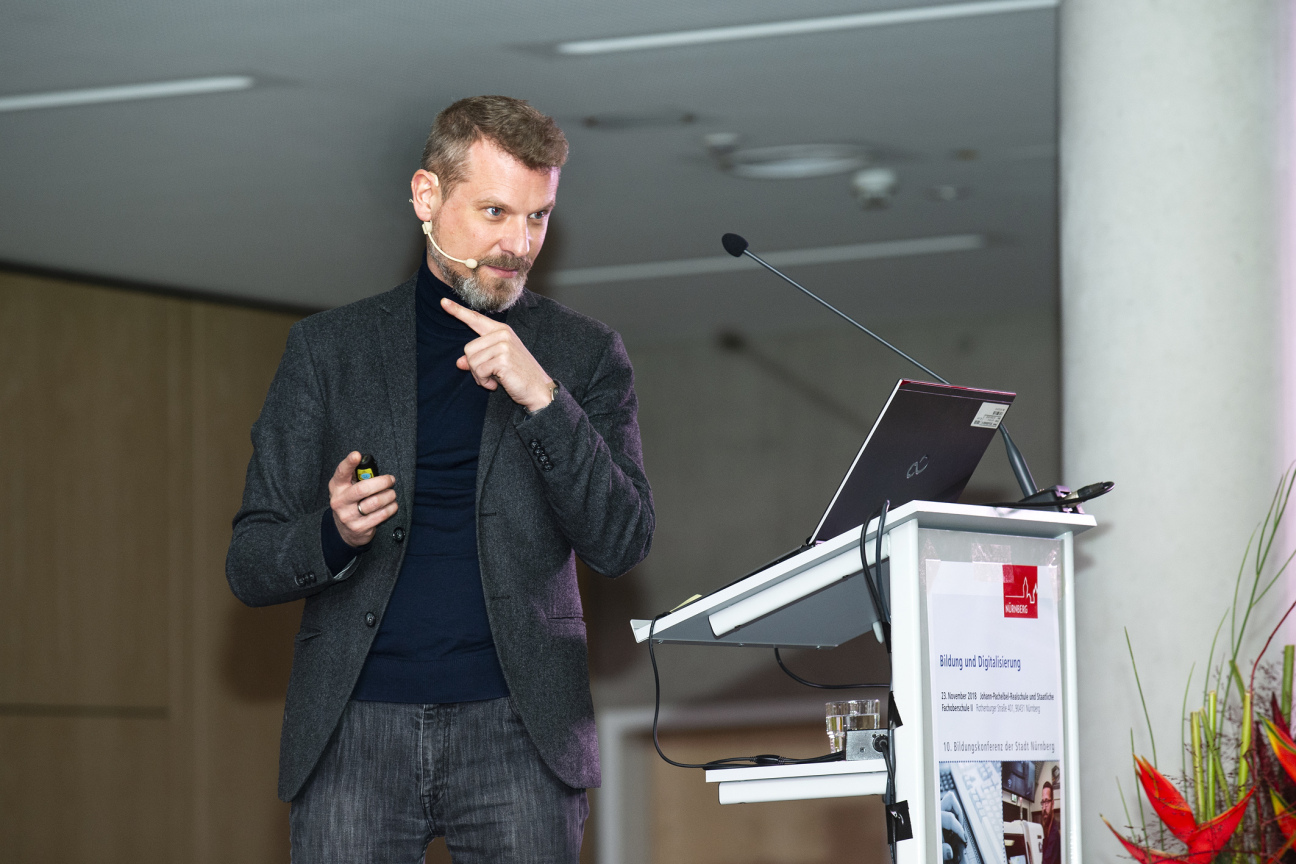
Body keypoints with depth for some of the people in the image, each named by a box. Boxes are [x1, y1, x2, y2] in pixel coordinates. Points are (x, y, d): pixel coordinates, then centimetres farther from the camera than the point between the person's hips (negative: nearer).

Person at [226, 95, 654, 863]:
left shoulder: (582, 354, 10)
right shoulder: (327, 348, 10)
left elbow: (623, 545, -1)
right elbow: (249, 566, 9)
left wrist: (543, 399, -12)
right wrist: (333, 533, -13)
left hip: (517, 726, 0)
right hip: (353, 733, 0)